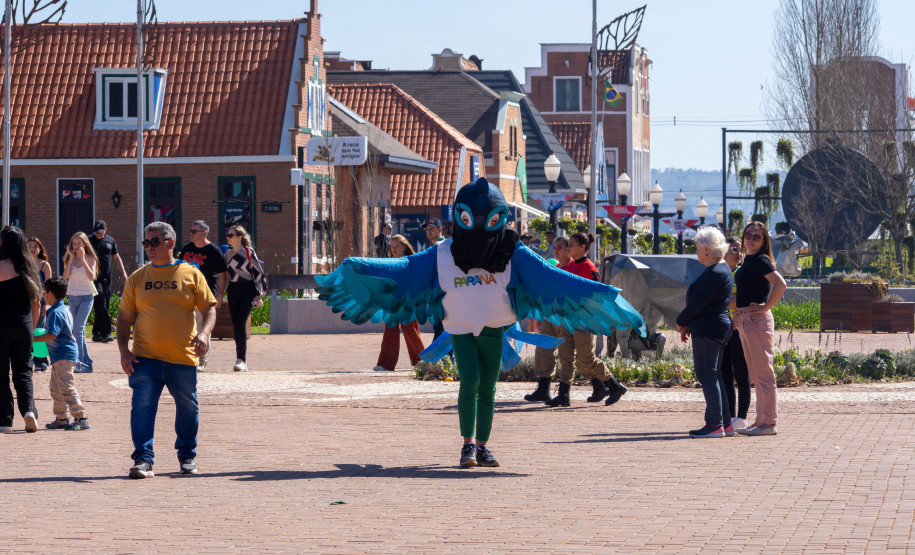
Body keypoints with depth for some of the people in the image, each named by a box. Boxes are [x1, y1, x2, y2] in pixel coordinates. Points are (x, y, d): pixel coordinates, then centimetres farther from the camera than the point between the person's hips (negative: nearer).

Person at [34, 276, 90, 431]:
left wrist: (33, 339, -19)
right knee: (56, 389, 18)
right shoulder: (65, 310, 15)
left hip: (64, 356, -11)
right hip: (60, 357, 11)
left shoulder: (56, 313, -17)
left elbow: (52, 335, -25)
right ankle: (62, 418, 25)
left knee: (66, 387, -14)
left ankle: (81, 418, -17)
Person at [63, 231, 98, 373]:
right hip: (73, 296, 5)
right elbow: (65, 276, -6)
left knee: (78, 328, -18)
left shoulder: (90, 258, -2)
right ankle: (87, 362, 12)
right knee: (79, 330, 6)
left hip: (86, 296, -5)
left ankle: (79, 361, -20)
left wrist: (83, 259, -17)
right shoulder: (70, 259, 8)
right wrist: (71, 258, -10)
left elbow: (91, 276, -16)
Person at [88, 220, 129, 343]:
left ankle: (96, 334, 13)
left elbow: (116, 258, 21)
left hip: (106, 278, 5)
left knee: (102, 307, 6)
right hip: (94, 278, -5)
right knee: (100, 306, -13)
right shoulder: (90, 241, -1)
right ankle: (105, 334, -14)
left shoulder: (110, 241, 12)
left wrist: (123, 273, 15)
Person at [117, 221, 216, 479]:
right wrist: (124, 349, -2)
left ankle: (187, 455, 28)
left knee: (187, 407, 10)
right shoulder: (137, 278, 9)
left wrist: (203, 332, -14)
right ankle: (143, 459, -11)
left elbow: (209, 307, 5)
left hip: (183, 356, 0)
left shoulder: (190, 274, 5)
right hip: (145, 357, 0)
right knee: (142, 407, -12)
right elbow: (124, 316, 10)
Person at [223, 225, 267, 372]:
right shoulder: (228, 253, 12)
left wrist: (259, 294, -7)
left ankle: (241, 360, -19)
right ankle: (242, 361, 10)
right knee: (235, 325, 3)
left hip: (247, 290, -6)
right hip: (233, 291, 6)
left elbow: (258, 272, -3)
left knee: (240, 323, -17)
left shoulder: (249, 252, -5)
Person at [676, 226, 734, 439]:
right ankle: (725, 423, 16)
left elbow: (698, 303, -19)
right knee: (713, 376, 14)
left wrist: (681, 322, -3)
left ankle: (715, 425, -8)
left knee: (707, 376, -8)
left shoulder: (714, 273, -18)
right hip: (718, 327, 11)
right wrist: (688, 325, 14)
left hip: (708, 328, -11)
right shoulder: (721, 269, 16)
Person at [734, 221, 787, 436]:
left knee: (763, 373, -7)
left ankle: (769, 423, -6)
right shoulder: (747, 261, 16)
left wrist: (766, 307, -18)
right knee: (755, 375, 13)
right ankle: (761, 421, 19)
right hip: (744, 321, 10)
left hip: (757, 320, -10)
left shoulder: (760, 261, -12)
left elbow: (781, 284, -25)